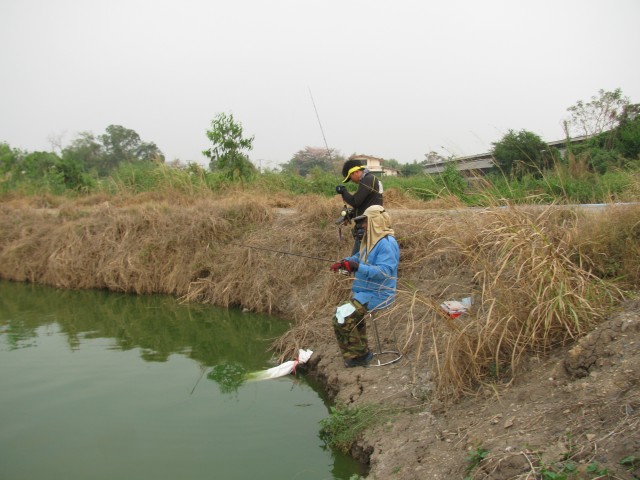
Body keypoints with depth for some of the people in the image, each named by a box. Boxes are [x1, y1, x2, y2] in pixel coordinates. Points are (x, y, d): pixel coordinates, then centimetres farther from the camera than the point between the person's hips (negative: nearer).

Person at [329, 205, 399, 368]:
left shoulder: (387, 243, -21)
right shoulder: (372, 240, 12)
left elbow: (384, 271, -30)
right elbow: (360, 257, 22)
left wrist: (357, 267, -34)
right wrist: (344, 262, 2)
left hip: (376, 295, -10)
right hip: (363, 291, 10)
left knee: (342, 319, -16)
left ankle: (360, 354, -1)